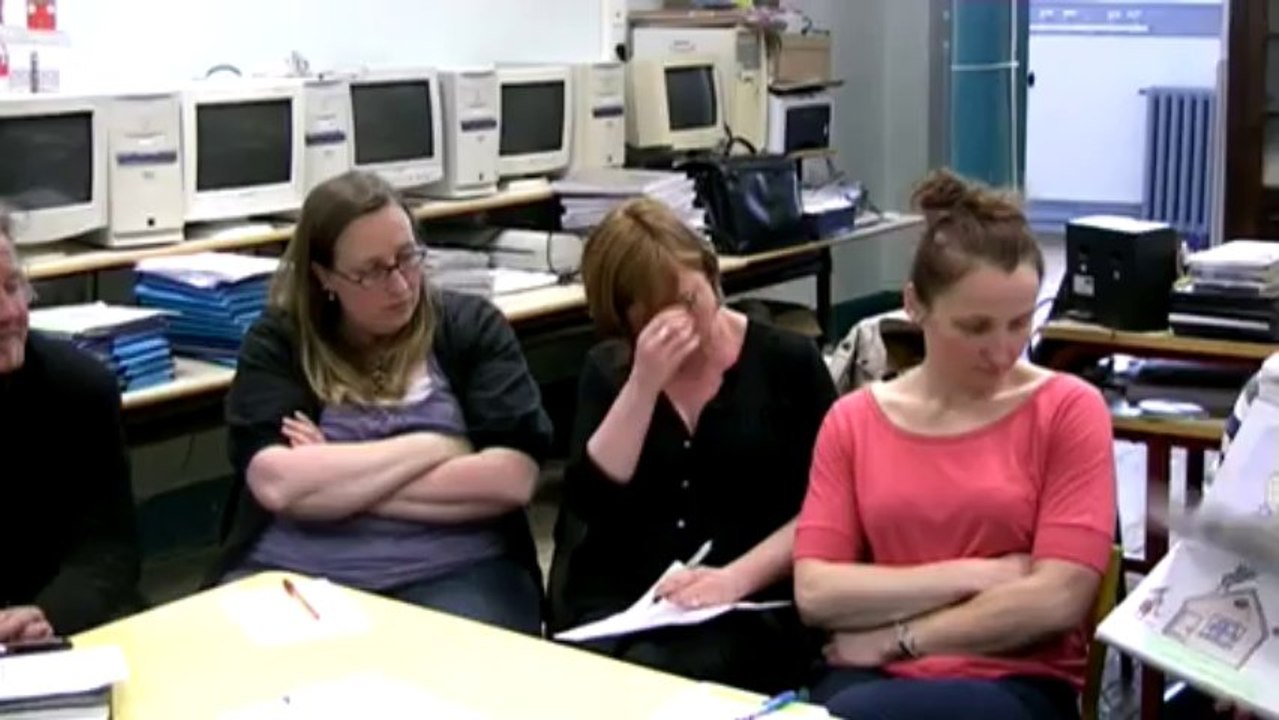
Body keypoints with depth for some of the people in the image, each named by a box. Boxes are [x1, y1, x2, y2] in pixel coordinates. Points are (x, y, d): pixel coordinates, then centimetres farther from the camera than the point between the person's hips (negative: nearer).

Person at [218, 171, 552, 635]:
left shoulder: (472, 326, 8)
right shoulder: (277, 341, 7)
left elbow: (511, 479, -7)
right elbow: (276, 483, -10)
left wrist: (330, 481, -7)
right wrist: (434, 449, -6)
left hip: (452, 573, -1)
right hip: (293, 574, 1)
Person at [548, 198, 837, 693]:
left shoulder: (788, 362, 3)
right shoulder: (607, 371, 11)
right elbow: (589, 502, -3)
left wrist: (737, 578, -16)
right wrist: (644, 384, -10)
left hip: (752, 610, -2)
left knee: (659, 675, -31)